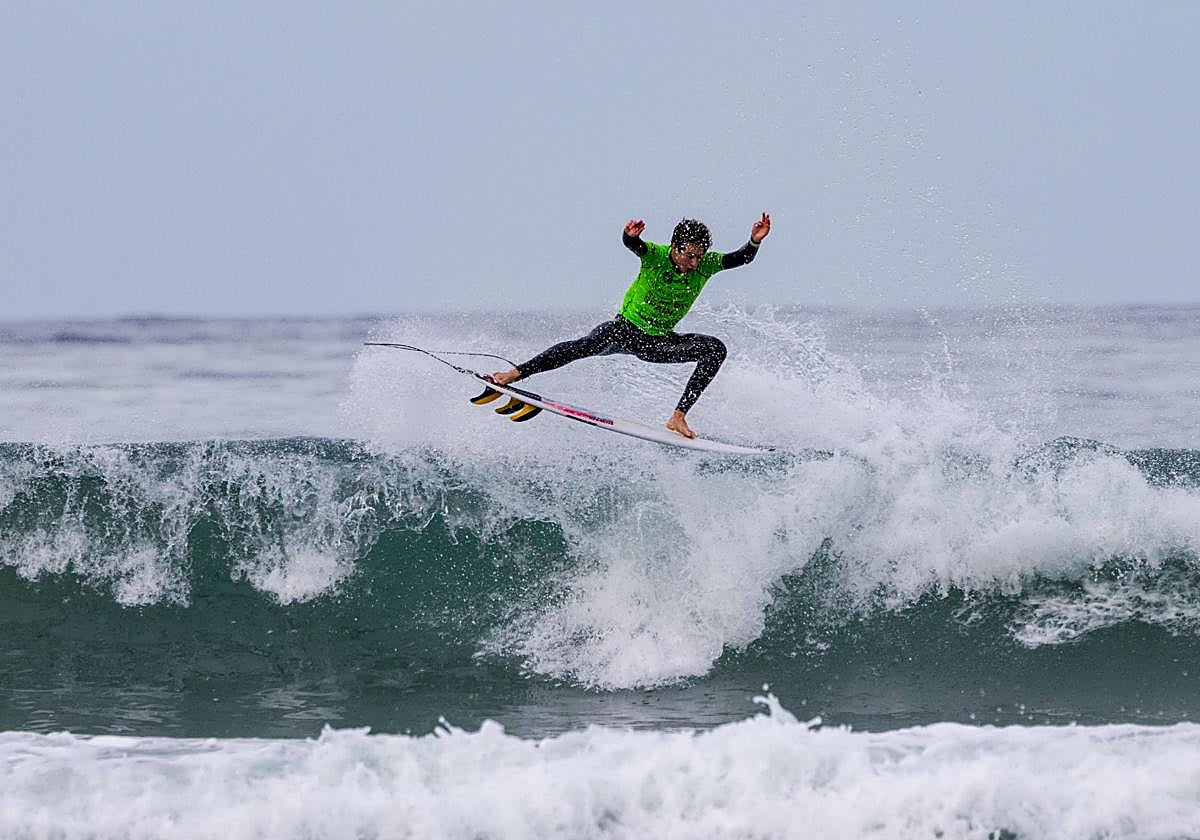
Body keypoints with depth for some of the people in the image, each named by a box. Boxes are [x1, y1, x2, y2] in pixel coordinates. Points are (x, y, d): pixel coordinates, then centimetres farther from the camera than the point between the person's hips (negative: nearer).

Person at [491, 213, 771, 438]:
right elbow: (631, 243, -35)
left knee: (715, 349, -17)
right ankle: (516, 373, -28)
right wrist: (630, 235, -60)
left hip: (659, 342, 4)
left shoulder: (706, 264, -9)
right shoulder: (656, 255, -17)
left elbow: (741, 259, -18)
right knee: (588, 345, -32)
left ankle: (679, 417, -18)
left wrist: (754, 242, -39)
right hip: (627, 329, -4)